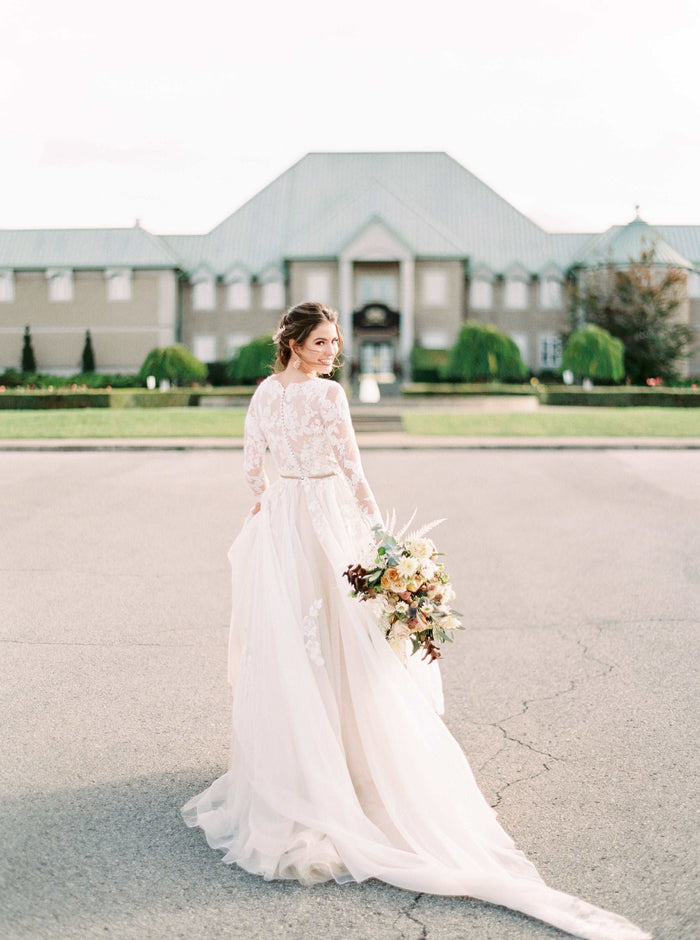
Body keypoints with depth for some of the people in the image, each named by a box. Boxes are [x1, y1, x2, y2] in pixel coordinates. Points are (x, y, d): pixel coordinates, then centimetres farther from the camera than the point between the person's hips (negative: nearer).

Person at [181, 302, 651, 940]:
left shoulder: (263, 394, 4)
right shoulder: (328, 393, -15)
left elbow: (252, 466, 12)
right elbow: (351, 468, -15)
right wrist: (378, 526, -9)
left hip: (279, 519, 6)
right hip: (326, 514, -6)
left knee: (285, 644, 12)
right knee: (338, 641, 3)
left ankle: (290, 765, 22)